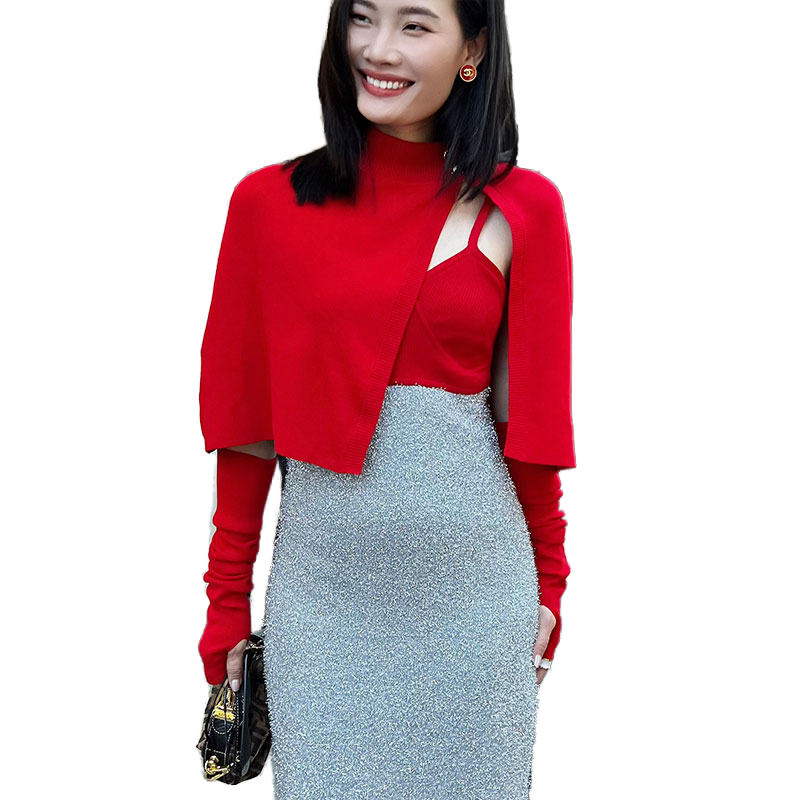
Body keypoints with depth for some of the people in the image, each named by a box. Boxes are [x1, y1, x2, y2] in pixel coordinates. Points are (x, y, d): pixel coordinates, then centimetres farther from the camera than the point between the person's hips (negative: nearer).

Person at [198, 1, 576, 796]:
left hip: (475, 577, 0)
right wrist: (226, 599, 3)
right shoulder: (268, 203, -1)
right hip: (322, 578, 0)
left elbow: (532, 411, 3)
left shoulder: (523, 210, -1)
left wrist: (549, 581, 6)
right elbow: (245, 417, 1)